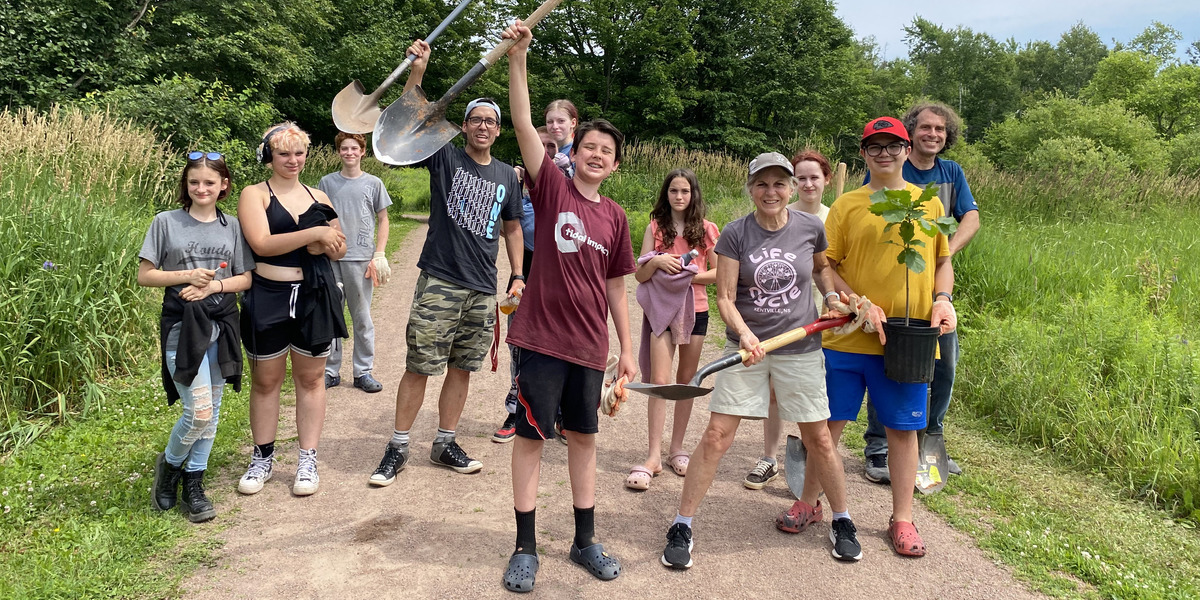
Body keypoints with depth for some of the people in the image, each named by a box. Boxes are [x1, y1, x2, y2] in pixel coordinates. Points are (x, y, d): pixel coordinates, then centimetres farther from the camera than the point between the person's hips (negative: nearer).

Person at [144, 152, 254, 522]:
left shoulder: (232, 226, 6)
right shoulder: (166, 222, 0)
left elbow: (246, 278, 6)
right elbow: (144, 275, 0)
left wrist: (213, 285, -11)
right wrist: (187, 276, -14)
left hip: (222, 322, 3)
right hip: (182, 324, -3)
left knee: (212, 410, 8)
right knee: (199, 412, -11)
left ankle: (193, 482, 23)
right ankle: (169, 463, 18)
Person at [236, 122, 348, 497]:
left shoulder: (318, 197, 11)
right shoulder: (254, 195, 0)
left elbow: (338, 249, 14)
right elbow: (262, 244, -16)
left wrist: (324, 245, -9)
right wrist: (313, 233, -19)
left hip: (315, 297, 3)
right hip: (269, 298, -2)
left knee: (310, 378, 8)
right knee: (265, 380, 8)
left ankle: (308, 461, 17)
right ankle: (262, 459, 23)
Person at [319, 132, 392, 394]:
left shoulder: (373, 183, 4)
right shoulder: (327, 182, 7)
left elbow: (382, 220, 7)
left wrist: (379, 256, -2)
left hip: (360, 258, -1)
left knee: (362, 317, 5)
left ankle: (363, 371, 14)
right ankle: (331, 370, 17)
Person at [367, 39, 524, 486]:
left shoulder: (507, 176, 12)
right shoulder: (445, 157, 0)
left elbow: (511, 227, 19)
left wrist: (517, 275, 10)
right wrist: (417, 72, -24)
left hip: (483, 290, 4)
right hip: (440, 283, -4)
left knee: (461, 369, 11)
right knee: (419, 367, -1)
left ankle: (444, 444, 25)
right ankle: (397, 449, 12)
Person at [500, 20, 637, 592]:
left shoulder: (616, 217, 7)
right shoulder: (552, 186, -3)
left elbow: (616, 287, 13)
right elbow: (524, 126, -16)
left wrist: (627, 349, 12)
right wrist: (517, 58, -27)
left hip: (589, 346, 4)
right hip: (542, 337, -4)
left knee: (583, 437, 14)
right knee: (531, 436, 4)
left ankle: (585, 541, 29)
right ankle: (525, 548, 18)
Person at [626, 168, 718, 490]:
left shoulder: (707, 229, 4)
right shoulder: (655, 227, 3)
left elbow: (719, 272, 6)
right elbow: (640, 275, 0)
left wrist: (694, 275, -12)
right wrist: (656, 261, -20)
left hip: (695, 310, 1)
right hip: (662, 309, -1)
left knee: (686, 381, 9)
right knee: (659, 381, -8)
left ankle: (677, 448, 23)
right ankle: (654, 456, -5)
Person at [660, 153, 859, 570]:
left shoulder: (811, 228, -1)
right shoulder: (735, 234, -7)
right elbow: (724, 297, -10)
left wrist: (833, 297, 3)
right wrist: (744, 333, -26)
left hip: (801, 350, 1)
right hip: (746, 346, -1)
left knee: (818, 438, 9)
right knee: (717, 435, -6)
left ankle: (842, 521, 31)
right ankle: (681, 527, 6)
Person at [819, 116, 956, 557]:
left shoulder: (929, 203, 8)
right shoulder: (846, 205, 2)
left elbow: (943, 261, 15)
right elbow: (826, 267, -1)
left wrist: (942, 299, -4)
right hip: (848, 338, -1)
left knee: (902, 427, 9)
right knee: (829, 421, 6)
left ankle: (902, 518, 23)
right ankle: (809, 500, 25)